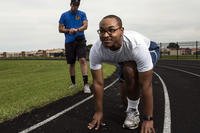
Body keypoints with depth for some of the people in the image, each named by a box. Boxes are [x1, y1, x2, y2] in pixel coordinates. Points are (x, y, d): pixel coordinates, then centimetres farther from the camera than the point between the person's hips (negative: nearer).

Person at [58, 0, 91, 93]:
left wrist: (77, 29, -20)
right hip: (69, 42, 1)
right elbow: (60, 29, 9)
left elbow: (85, 25, -2)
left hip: (80, 40, -1)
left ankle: (86, 84, -19)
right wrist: (69, 30, -9)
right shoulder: (64, 15, 9)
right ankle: (73, 83, 22)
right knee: (71, 63, 7)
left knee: (83, 60, -17)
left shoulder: (82, 14, 9)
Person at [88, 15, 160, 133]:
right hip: (124, 58, 5)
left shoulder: (136, 45, -45)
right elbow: (98, 83, -24)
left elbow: (146, 85, -39)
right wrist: (99, 112, -17)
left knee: (130, 71, -33)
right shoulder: (96, 50, -33)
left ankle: (133, 110, -10)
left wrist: (148, 119, -34)